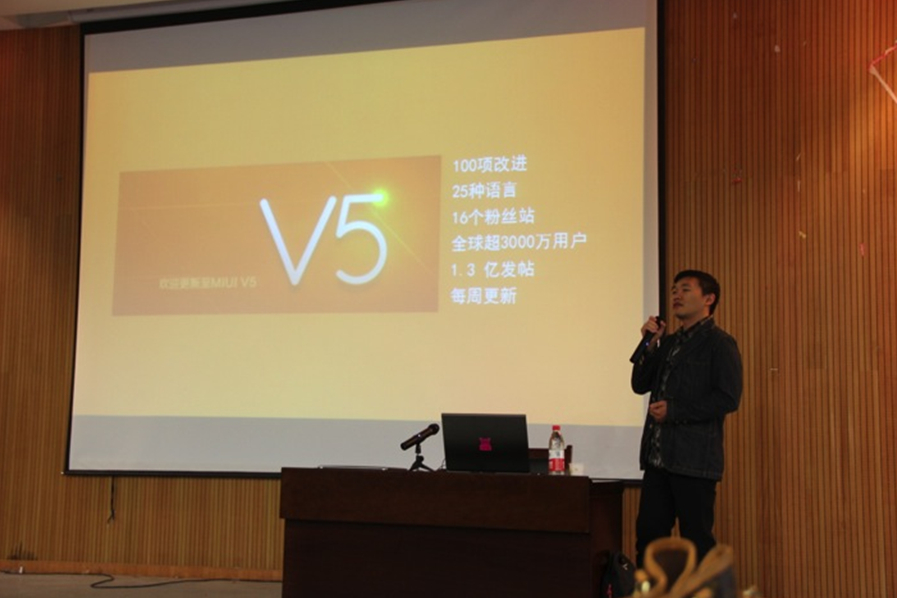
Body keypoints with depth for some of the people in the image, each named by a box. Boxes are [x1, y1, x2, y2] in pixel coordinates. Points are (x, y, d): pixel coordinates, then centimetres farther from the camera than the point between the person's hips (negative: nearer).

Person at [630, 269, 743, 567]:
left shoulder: (719, 343, -5)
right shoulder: (668, 342, 18)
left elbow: (728, 398, -14)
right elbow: (640, 385, 14)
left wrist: (674, 411, -15)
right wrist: (649, 344, 1)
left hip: (694, 459, -7)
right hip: (658, 455, 7)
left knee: (696, 538, -1)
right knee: (648, 532, 8)